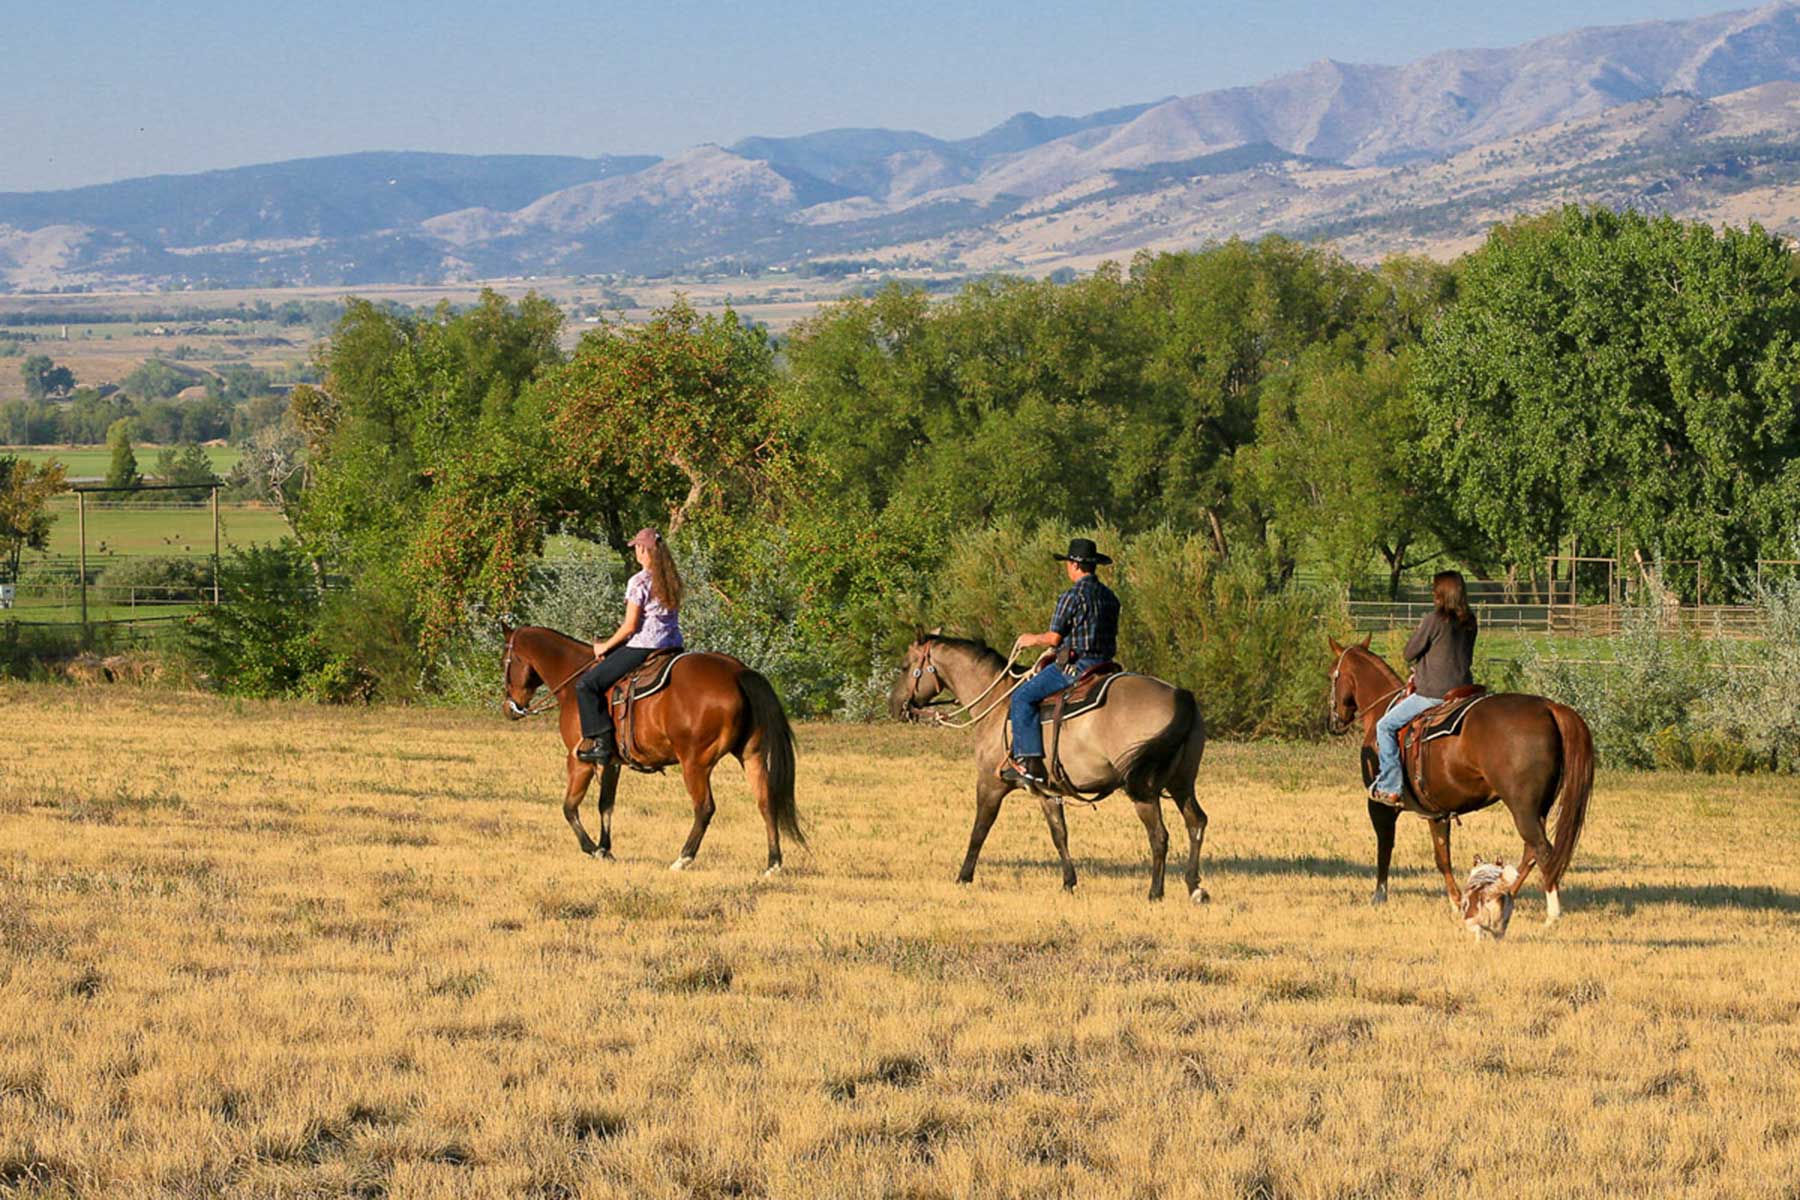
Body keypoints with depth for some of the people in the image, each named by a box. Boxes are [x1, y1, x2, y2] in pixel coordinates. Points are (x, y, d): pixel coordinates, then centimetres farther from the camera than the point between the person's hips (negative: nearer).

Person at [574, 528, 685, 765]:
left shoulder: (639, 582, -13)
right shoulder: (673, 580, 10)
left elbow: (630, 626, -14)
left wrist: (605, 647, 0)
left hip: (642, 647, -8)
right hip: (672, 645, 8)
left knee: (586, 685, -5)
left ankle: (601, 742, -12)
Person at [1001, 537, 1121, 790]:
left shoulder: (1072, 596, -11)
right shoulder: (1109, 597, 14)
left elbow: (1054, 638, -11)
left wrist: (1033, 639, 10)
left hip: (1075, 665, -9)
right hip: (1103, 663, 9)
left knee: (1023, 697, -7)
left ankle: (1030, 765, -18)